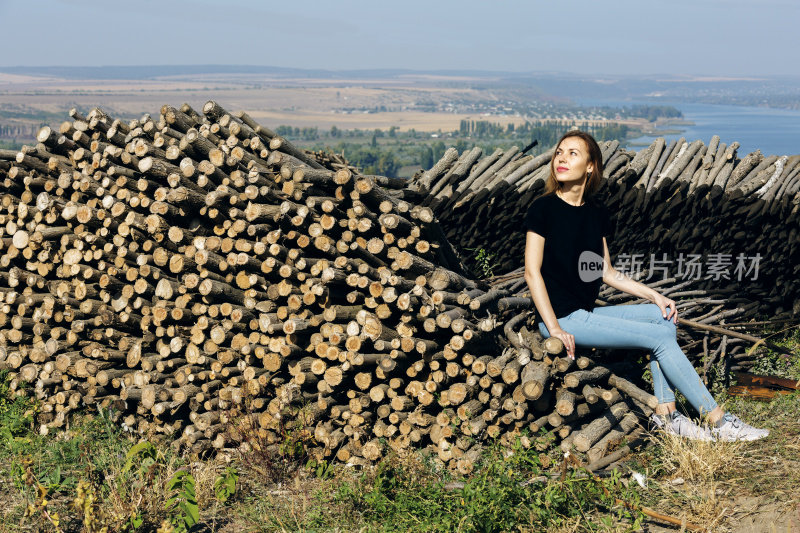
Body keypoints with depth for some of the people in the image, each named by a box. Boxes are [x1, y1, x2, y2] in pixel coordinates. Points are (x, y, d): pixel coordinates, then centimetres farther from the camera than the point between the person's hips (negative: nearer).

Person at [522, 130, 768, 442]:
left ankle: (664, 413, -4)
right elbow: (532, 272, -14)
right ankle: (718, 422, -5)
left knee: (663, 317, -1)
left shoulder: (597, 214, 9)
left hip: (587, 314, 8)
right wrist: (554, 329, -19)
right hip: (562, 317, -8)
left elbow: (606, 273, 16)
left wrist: (653, 295, 8)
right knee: (659, 337, -12)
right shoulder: (543, 209, -11)